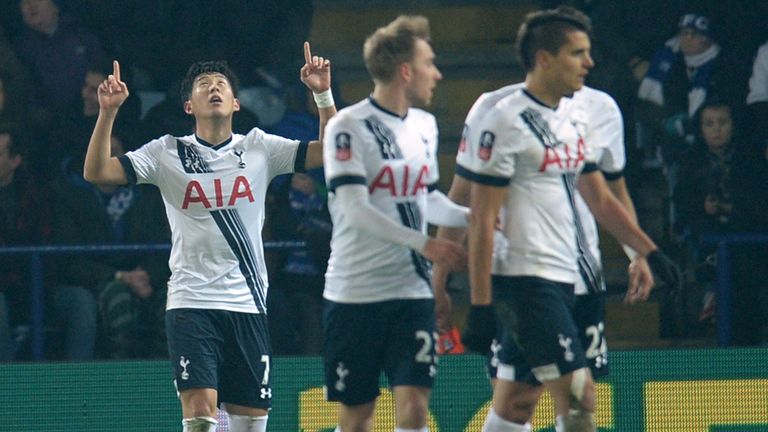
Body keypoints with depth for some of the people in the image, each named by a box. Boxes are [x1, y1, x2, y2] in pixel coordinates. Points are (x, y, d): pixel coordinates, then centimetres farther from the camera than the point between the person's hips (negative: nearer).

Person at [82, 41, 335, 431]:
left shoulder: (258, 148, 8)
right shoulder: (167, 153, 3)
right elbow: (97, 172, -5)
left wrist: (323, 95, -9)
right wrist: (108, 112, -15)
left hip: (248, 306, 3)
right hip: (191, 304, -2)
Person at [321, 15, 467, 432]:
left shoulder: (424, 126, 12)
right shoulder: (348, 127, -9)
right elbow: (355, 209, -16)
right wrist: (423, 243, -22)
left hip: (411, 289, 5)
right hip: (354, 291, -5)